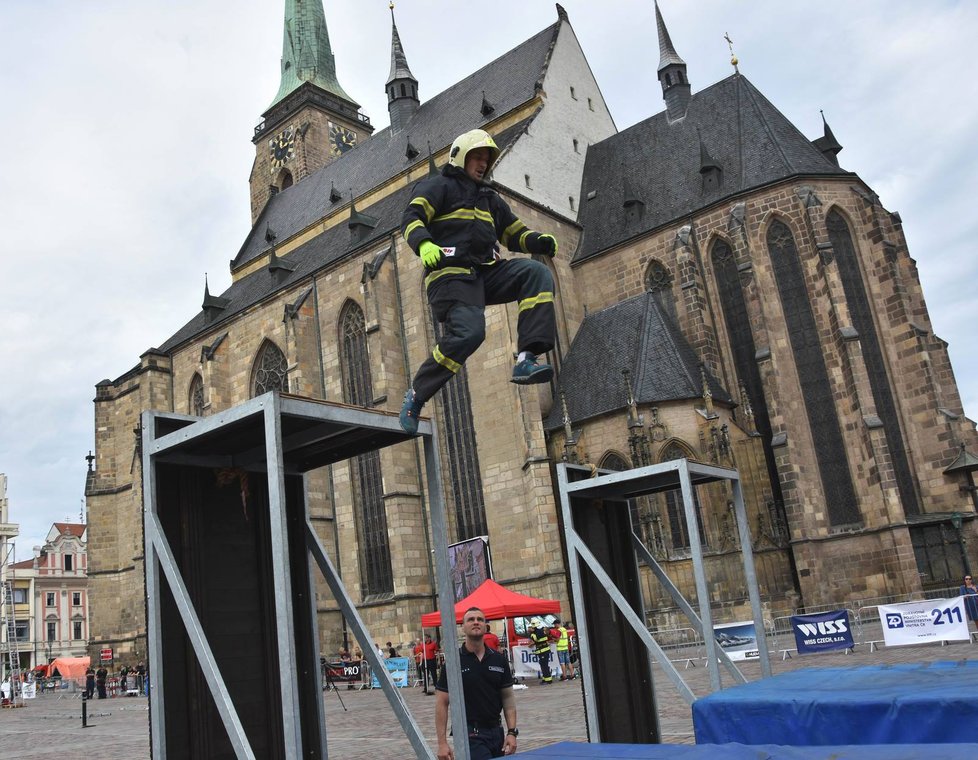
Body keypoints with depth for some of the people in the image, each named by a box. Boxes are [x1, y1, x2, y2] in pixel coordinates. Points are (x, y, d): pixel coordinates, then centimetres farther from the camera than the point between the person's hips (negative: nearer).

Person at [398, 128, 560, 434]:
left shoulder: (490, 198, 31)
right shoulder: (438, 186, 11)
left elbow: (514, 233, 28)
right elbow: (411, 219, -4)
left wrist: (539, 240, 5)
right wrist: (425, 245, -26)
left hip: (487, 272, 6)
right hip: (451, 273, -6)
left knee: (536, 273, -19)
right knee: (468, 332, -27)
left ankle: (526, 361, -29)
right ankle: (415, 396, -10)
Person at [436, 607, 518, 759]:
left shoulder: (499, 660, 4)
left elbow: (507, 697, 8)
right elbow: (442, 704, -5)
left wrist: (512, 732, -2)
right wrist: (442, 743, -10)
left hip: (496, 733, 5)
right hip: (470, 735, -5)